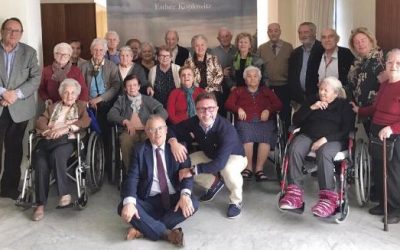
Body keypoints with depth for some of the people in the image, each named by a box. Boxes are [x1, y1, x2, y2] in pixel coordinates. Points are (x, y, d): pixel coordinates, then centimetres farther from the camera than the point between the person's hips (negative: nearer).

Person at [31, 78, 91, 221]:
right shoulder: (53, 107, 30)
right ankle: (40, 204, -26)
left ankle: (64, 194, -32)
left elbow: (86, 121, 2)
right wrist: (49, 130, -9)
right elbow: (40, 121, 15)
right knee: (40, 163, -29)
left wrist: (65, 128, -11)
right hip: (48, 140, 3)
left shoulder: (81, 106, 23)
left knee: (57, 155, -38)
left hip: (67, 140, -2)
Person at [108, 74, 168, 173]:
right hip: (129, 131, 1)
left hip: (147, 131, 0)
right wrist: (125, 121, -10)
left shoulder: (148, 100, 20)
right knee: (125, 140, -35)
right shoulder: (121, 100, 22)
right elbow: (111, 115, 8)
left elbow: (163, 112, 7)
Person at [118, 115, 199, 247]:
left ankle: (144, 228, -22)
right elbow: (132, 178, -9)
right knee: (124, 207, -27)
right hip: (148, 201, 0)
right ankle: (168, 234, -26)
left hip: (174, 199, 0)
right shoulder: (140, 150, 1)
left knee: (193, 203, -30)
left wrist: (185, 194, -29)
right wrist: (129, 202, -29)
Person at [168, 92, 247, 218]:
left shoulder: (227, 129, -38)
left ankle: (236, 201, -9)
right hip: (210, 155, 6)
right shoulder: (193, 122, -23)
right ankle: (214, 183, 16)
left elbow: (220, 163, -43)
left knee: (228, 168, -39)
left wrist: (193, 170, -37)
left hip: (234, 157, -6)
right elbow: (172, 129, -9)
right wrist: (173, 142, -32)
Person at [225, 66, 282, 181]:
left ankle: (259, 169, -34)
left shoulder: (266, 91, 28)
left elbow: (278, 104, 16)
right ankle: (248, 167, -29)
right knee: (246, 135, -36)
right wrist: (238, 109, -6)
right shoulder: (238, 91, 27)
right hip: (245, 121, 0)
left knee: (266, 137, -35)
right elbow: (228, 104, 13)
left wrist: (268, 110, -4)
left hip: (264, 121, 1)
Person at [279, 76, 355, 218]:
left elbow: (346, 130, -1)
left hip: (333, 139, -3)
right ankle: (294, 193, -35)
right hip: (308, 135, 3)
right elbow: (296, 121, 13)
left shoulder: (344, 105, 13)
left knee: (324, 153, -38)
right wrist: (311, 108, -2)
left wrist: (325, 139, -15)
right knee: (295, 149, -32)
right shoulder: (312, 100, 22)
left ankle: (328, 197, -41)